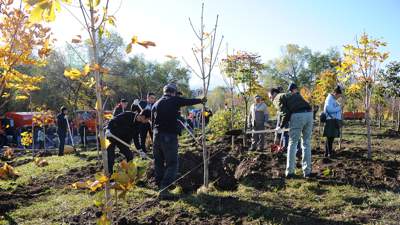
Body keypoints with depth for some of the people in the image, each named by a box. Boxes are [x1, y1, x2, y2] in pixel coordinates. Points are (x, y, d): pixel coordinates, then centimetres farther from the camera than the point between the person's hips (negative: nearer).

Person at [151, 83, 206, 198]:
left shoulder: (156, 104, 12)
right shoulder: (175, 100, -2)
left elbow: (152, 122, 15)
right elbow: (189, 101, 13)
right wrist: (201, 100, 30)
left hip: (157, 135, 6)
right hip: (170, 136, -5)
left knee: (158, 162, 18)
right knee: (172, 163, 0)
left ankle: (160, 186, 27)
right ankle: (164, 188, -11)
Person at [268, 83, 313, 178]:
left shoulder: (278, 99, 10)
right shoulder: (293, 94, 32)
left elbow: (286, 114, -1)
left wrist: (281, 126, 7)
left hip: (297, 116, -6)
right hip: (309, 114, 6)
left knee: (292, 143, 5)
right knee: (306, 143, 13)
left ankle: (290, 172, 8)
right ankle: (307, 171, 14)